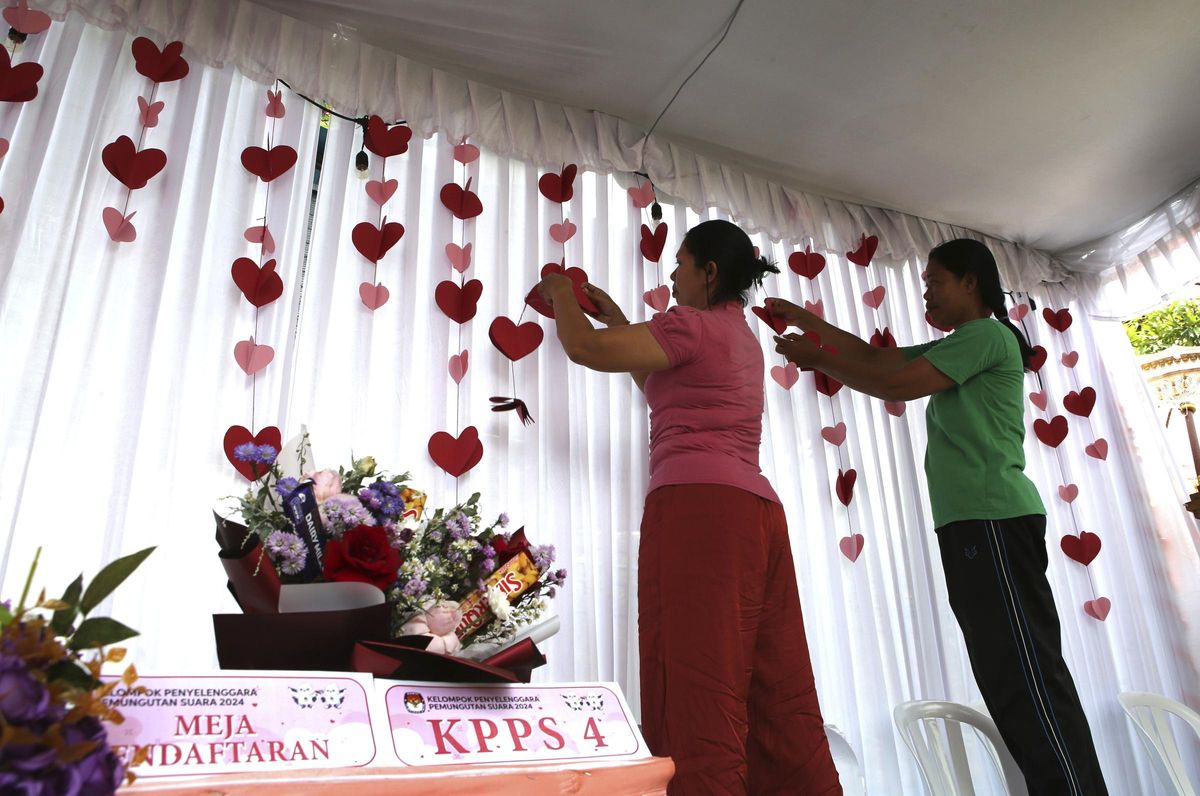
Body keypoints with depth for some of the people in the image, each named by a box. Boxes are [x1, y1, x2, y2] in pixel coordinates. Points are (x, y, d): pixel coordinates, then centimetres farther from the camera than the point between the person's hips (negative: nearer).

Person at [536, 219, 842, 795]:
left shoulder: (692, 325, -1)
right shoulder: (742, 337, 25)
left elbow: (584, 348, -7)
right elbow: (664, 388, 36)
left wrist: (561, 294, 13)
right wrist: (615, 319, 39)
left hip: (697, 505, -9)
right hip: (757, 510, 10)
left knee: (697, 692, -11)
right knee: (780, 696, 7)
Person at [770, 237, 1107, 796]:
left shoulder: (986, 335, -3)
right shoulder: (957, 348, 25)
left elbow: (895, 384, -12)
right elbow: (877, 357, 24)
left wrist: (815, 358, -3)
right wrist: (805, 320, 22)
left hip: (993, 520, -9)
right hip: (972, 525, 9)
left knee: (1029, 680, -11)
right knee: (1011, 682, 7)